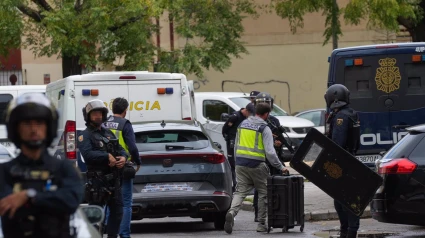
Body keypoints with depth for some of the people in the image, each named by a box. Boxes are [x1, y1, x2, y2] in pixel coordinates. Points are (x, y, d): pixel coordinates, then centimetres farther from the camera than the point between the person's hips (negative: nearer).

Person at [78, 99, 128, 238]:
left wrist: (123, 157, -8)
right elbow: (87, 154, -20)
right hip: (97, 181, -7)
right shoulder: (85, 136, -4)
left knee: (117, 211, 12)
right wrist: (107, 157, -25)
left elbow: (120, 149, 15)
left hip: (114, 180, 7)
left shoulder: (108, 133, 19)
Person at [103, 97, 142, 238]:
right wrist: (138, 163, 1)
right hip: (123, 168, -5)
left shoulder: (104, 124, 6)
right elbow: (132, 147, -14)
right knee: (126, 203, 1)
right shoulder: (124, 124, -9)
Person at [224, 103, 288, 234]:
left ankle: (232, 212, -26)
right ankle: (261, 224, 14)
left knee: (240, 191, 2)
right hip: (257, 164, -4)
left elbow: (236, 145, 17)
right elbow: (269, 151, -13)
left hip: (240, 163, 4)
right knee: (263, 193, 11)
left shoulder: (243, 124, 10)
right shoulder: (264, 129, -8)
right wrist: (280, 167, -7)